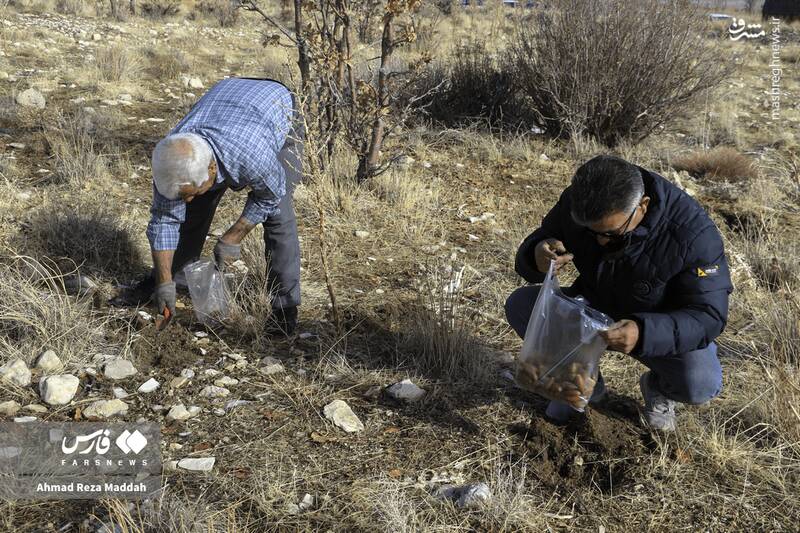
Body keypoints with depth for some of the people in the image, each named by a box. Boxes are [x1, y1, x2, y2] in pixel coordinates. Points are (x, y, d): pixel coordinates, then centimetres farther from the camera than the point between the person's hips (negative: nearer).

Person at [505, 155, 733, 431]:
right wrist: (537, 257, -35)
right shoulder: (575, 203, -19)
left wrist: (644, 334, -48)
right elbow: (530, 252, -8)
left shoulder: (692, 231, -30)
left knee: (700, 384, -32)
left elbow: (708, 316, -29)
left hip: (662, 329, -3)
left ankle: (658, 387, 8)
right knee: (519, 305, -16)